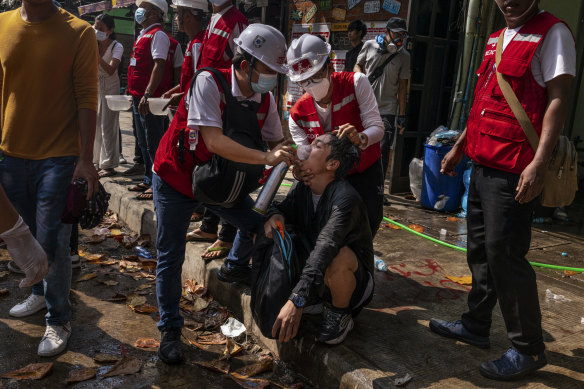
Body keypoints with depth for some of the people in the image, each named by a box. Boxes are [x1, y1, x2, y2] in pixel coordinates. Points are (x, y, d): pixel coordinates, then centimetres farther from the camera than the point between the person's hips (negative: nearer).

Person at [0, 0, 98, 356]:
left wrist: (86, 159, -14)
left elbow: (87, 98, -10)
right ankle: (41, 292, 41)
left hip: (59, 157, -4)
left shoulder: (79, 33, -8)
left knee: (52, 241, 1)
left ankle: (59, 320, 19)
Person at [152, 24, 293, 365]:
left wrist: (293, 159, -20)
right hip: (177, 179, -5)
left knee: (259, 222, 5)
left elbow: (277, 142, -1)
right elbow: (214, 141, -35)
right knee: (171, 257, -1)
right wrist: (265, 158, -37)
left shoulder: (265, 99, -8)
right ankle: (170, 330, 16)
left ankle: (235, 267, 37)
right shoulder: (209, 82, -26)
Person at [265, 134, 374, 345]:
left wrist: (297, 300, -48)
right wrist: (275, 215, -19)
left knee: (339, 257, -41)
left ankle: (340, 315, -9)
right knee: (265, 236, -8)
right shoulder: (303, 189, -3)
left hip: (354, 279, -6)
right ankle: (314, 296, 5)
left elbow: (326, 247, -39)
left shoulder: (345, 198, -28)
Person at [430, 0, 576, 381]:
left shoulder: (553, 32, -6)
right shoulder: (497, 38, 18)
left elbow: (557, 100, -14)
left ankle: (529, 349, 11)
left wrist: (539, 163, -23)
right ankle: (476, 325, 29)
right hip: (483, 162, 8)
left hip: (515, 170, -8)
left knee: (504, 253, -6)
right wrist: (460, 147, 23)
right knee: (479, 248, 14)